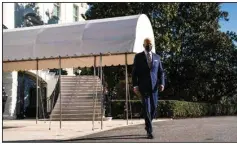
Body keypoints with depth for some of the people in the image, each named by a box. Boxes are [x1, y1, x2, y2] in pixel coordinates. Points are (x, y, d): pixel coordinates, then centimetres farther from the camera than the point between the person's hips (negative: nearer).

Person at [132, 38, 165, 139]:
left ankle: (148, 124, 32)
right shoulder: (138, 57, 3)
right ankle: (149, 131, 0)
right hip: (143, 86, -3)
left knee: (154, 107, 5)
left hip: (154, 86, 3)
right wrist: (135, 85, -8)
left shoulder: (157, 57, 12)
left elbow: (161, 72, 11)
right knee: (146, 109, -5)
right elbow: (134, 72, 1)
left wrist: (162, 83, -4)